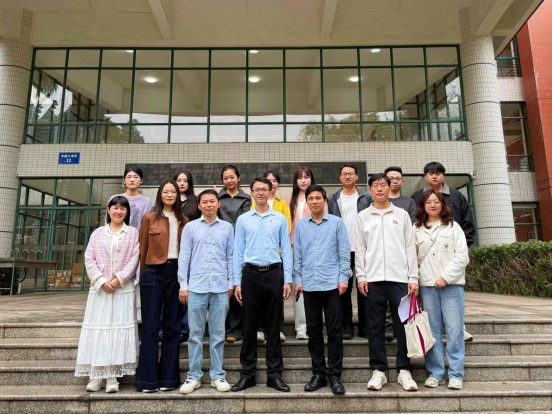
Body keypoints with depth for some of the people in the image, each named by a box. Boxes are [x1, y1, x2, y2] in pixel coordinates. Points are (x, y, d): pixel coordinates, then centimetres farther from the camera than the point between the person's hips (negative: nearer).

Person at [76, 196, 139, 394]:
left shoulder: (133, 233, 6)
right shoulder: (98, 233, 11)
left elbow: (134, 259, -3)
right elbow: (89, 259, 4)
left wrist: (119, 280, -13)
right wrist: (101, 281, -9)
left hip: (123, 288, -2)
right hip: (99, 288, 2)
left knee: (118, 329, -1)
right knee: (98, 329, 2)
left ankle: (112, 376, 4)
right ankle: (96, 375, 10)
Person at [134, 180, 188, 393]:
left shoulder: (183, 221, 10)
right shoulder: (149, 218, 2)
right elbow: (143, 249, 4)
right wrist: (144, 275, 4)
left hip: (176, 272, 3)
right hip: (154, 273, -3)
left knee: (173, 325, 7)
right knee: (150, 325, 2)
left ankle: (168, 377, 18)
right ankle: (148, 379, 12)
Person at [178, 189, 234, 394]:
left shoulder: (227, 227, 7)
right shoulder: (190, 227, 5)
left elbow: (230, 257, 9)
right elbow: (184, 257, 4)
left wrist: (231, 283, 5)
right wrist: (183, 285, 0)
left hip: (220, 287, 1)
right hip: (196, 287, 0)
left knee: (218, 333, 8)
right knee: (195, 333, 7)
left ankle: (217, 375, 20)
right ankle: (194, 376, 19)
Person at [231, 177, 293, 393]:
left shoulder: (280, 219, 5)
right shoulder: (243, 219, 6)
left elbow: (286, 250, 3)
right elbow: (238, 252, 5)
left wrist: (287, 280, -2)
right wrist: (237, 282, 1)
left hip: (274, 273, 0)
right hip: (251, 273, 0)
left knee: (273, 326, 7)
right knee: (249, 325, 7)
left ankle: (274, 374, 19)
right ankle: (247, 374, 19)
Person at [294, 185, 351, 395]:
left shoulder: (337, 222, 3)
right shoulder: (301, 225, 9)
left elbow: (344, 252, 0)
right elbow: (297, 254, 10)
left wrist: (343, 278, -6)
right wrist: (298, 279, 5)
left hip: (332, 283, -2)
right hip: (309, 284, 3)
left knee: (334, 330, 1)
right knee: (313, 330, 9)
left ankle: (334, 375, 13)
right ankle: (318, 373, 22)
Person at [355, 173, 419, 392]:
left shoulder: (402, 214, 9)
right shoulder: (363, 216, 9)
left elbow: (410, 248, 6)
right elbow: (359, 249, 6)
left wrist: (413, 278, 0)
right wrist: (361, 277, -2)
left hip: (399, 278, 0)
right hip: (373, 279, 0)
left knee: (403, 325, 3)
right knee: (375, 326, 4)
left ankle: (404, 371, 14)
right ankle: (378, 371, 14)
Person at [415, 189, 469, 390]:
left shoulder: (453, 226, 7)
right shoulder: (417, 230, 10)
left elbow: (462, 256, -1)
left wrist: (445, 277, -9)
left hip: (452, 285, -1)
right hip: (427, 285, 1)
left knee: (454, 330, -1)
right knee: (432, 330, 4)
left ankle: (456, 374, 9)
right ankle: (435, 372, 13)